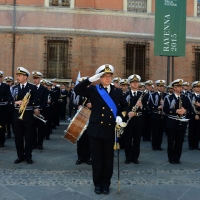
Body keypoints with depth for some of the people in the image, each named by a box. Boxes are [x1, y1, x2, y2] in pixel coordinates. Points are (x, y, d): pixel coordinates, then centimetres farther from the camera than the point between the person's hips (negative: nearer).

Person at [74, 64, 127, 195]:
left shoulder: (117, 92, 7)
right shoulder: (93, 90, 0)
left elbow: (124, 105, 17)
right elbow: (77, 90, -13)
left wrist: (120, 116, -1)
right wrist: (90, 80, -20)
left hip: (110, 130, 2)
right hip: (96, 129, -1)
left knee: (108, 158, 9)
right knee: (97, 158, 8)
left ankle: (106, 184, 24)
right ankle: (97, 184, 23)